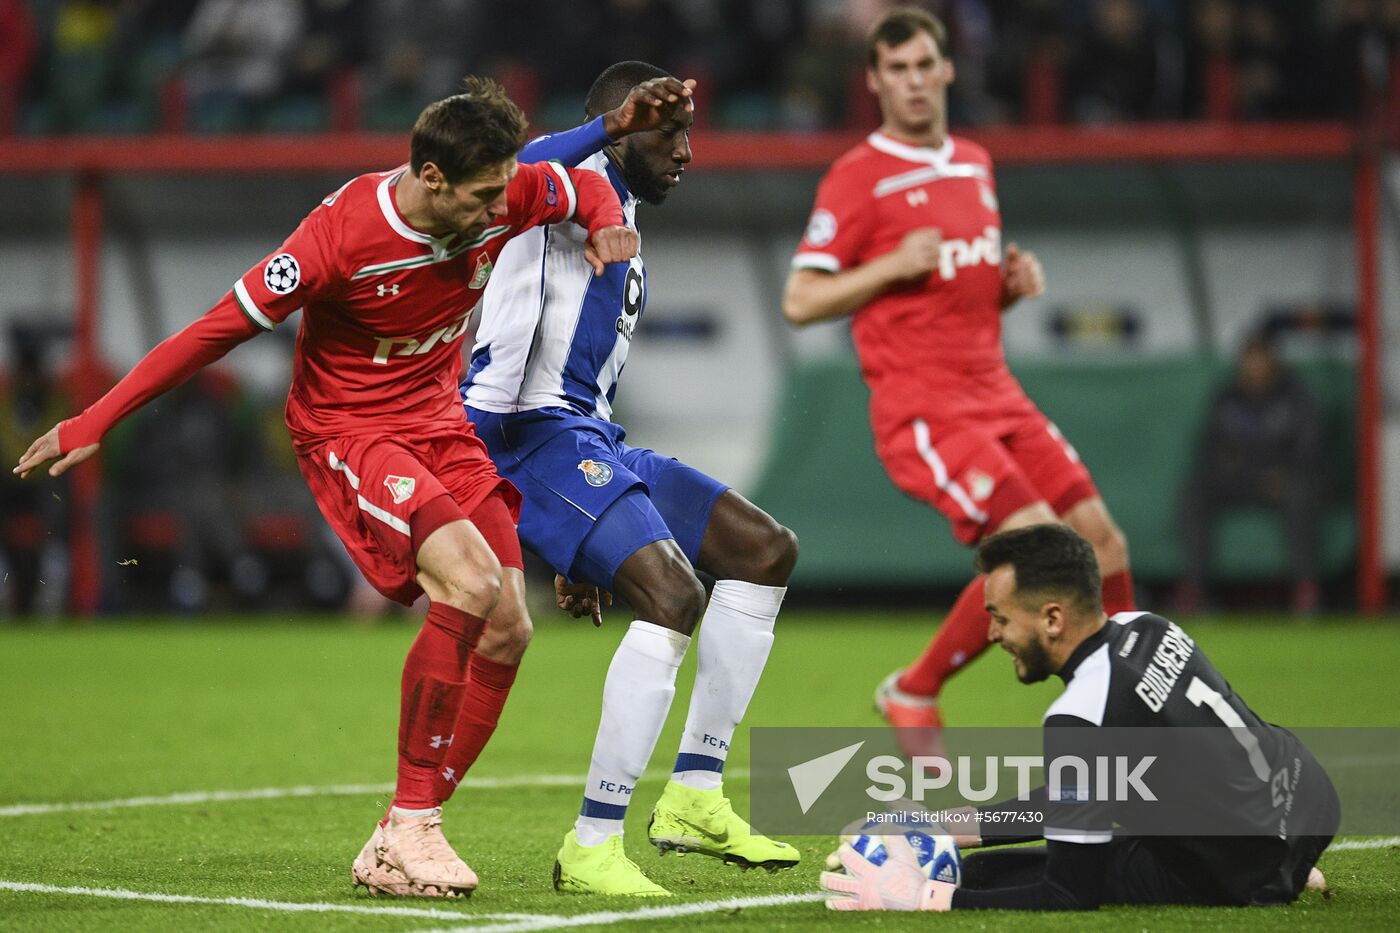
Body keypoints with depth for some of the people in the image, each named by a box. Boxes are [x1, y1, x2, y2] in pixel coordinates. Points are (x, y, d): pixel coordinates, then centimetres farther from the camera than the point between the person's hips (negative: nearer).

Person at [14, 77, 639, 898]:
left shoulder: (506, 198, -11)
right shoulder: (342, 236, -26)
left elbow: (588, 186, 13)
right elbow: (219, 329, -19)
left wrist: (607, 225, -13)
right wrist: (92, 424, -16)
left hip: (439, 425, 7)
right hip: (347, 431, -7)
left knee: (507, 629, -4)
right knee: (471, 580, -29)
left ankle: (402, 845, 3)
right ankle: (411, 826, -22)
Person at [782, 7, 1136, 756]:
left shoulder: (975, 165, 15)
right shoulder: (857, 179, -7)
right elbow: (800, 302, -10)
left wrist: (1015, 280, 6)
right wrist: (892, 266, -20)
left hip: (995, 394, 8)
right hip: (920, 407, -8)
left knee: (1103, 541, 1)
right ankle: (912, 695, -3)